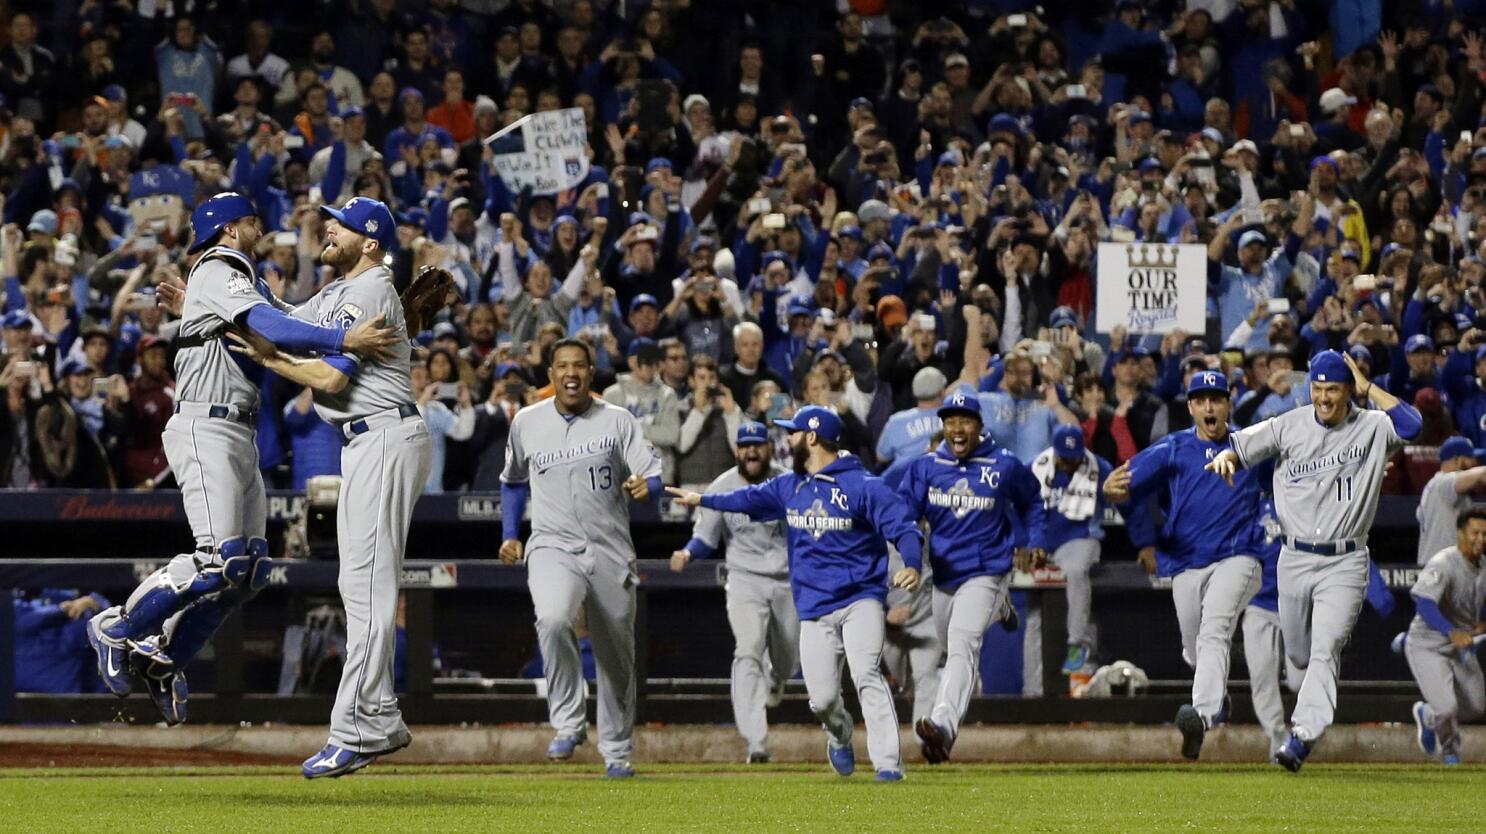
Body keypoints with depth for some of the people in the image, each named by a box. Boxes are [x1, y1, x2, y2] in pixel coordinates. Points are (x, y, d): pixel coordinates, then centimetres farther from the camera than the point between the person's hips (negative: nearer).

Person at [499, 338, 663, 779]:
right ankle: (568, 724, -19)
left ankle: (617, 752, 24)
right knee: (553, 619, -31)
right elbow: (513, 481, 23)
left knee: (617, 659, 6)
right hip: (553, 547, -1)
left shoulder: (618, 421, 1)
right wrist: (509, 535, 14)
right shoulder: (526, 423, 6)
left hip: (610, 553, 1)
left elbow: (654, 475, -7)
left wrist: (646, 487, -30)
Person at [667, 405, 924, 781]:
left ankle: (889, 764, -24)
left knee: (866, 675, -23)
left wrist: (912, 565, -32)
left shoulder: (861, 486, -8)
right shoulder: (789, 486, 12)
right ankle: (839, 736, 33)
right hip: (814, 609, 5)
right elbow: (750, 498, 28)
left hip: (860, 599, -5)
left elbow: (903, 528, -13)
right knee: (822, 697, -1)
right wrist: (701, 499, 37)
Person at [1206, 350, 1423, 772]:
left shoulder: (1371, 428, -4)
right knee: (1297, 651, 15)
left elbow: (1412, 424, -21)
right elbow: (1242, 446, 3)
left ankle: (1302, 735, -22)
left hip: (1345, 563, -3)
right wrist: (1225, 458, -21)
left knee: (1324, 650, -15)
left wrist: (1367, 386, -15)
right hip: (1295, 558, 3)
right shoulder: (1289, 427, 2)